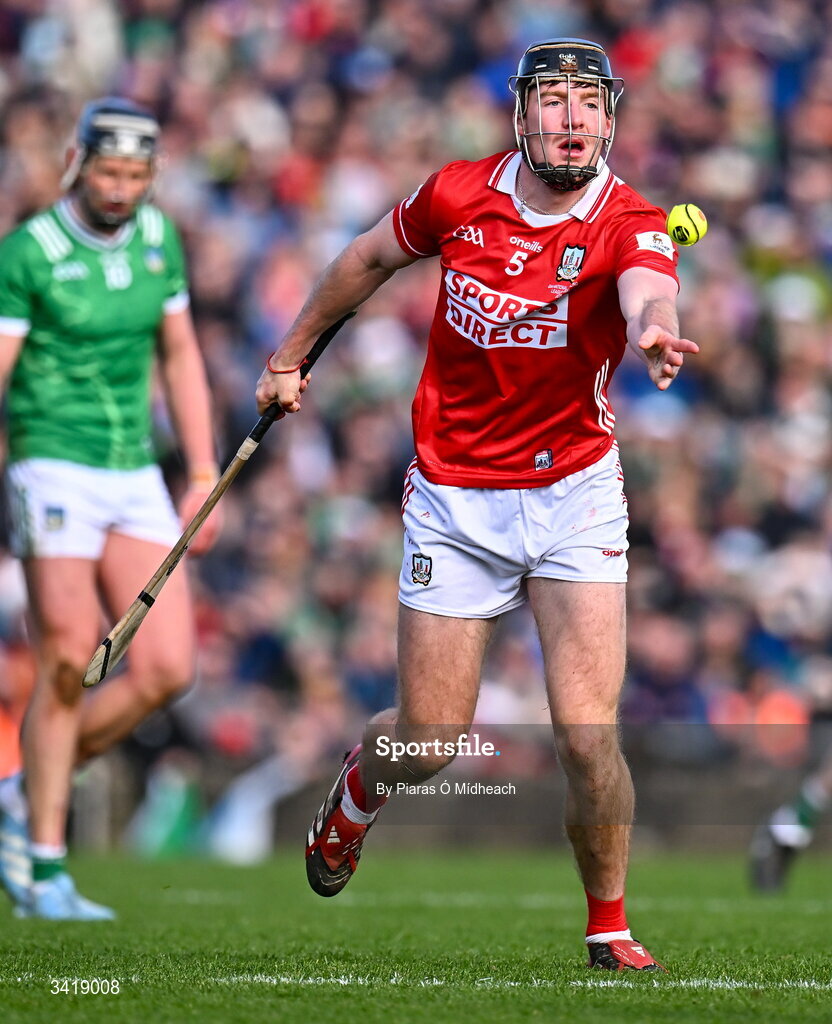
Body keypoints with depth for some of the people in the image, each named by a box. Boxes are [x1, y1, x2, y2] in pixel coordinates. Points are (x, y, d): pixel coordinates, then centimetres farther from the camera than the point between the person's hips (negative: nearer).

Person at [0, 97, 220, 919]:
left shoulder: (157, 237, 7)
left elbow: (179, 355, 17)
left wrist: (203, 473, 13)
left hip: (136, 480, 6)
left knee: (166, 668, -3)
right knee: (68, 665, -9)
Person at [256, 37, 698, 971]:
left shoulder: (631, 223, -14)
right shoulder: (458, 196, -7)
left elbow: (647, 294, -38)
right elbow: (372, 257, 13)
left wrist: (653, 331, -61)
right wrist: (291, 353, 22)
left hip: (575, 495, -1)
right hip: (456, 501, 1)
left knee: (588, 734, -12)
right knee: (430, 743, 3)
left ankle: (610, 929, 10)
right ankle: (359, 785, 40)